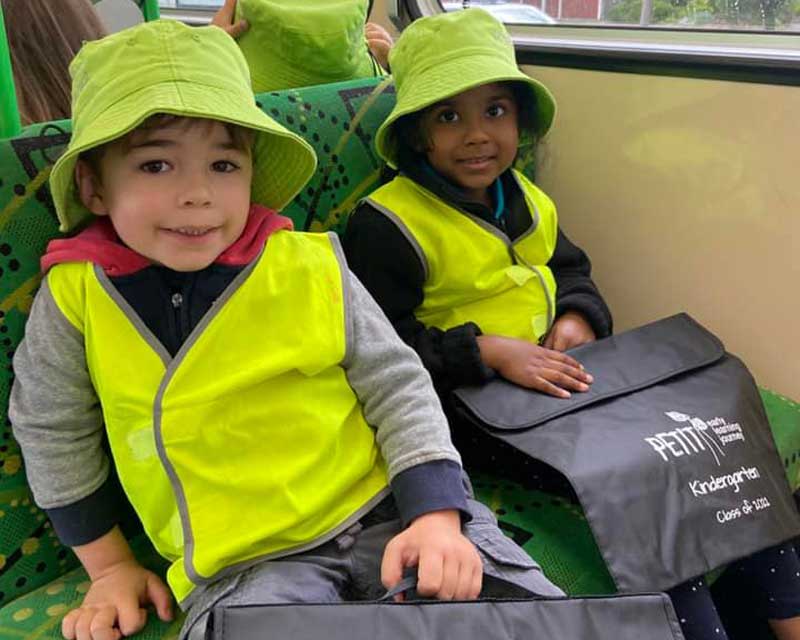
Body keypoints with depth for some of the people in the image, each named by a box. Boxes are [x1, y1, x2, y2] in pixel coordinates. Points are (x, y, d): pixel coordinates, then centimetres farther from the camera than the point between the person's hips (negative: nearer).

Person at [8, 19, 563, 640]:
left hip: (383, 512, 1)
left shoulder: (310, 268, -9)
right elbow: (50, 428, 9)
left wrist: (437, 517, -14)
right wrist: (109, 564, 14)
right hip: (240, 564, 0)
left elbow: (398, 385, -1)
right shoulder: (74, 296, -7)